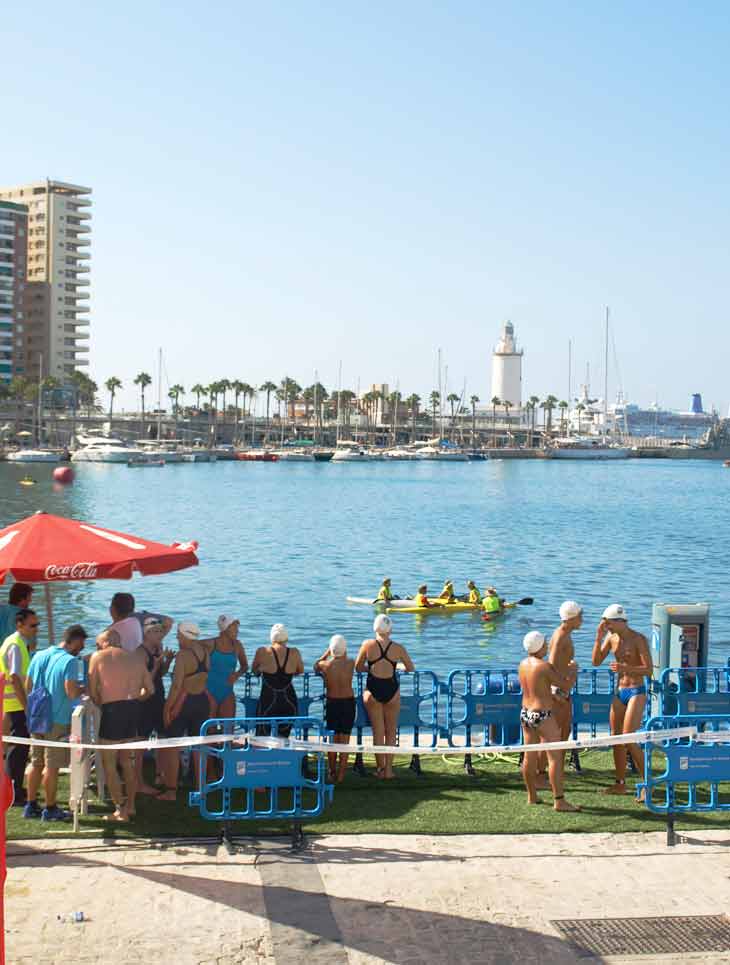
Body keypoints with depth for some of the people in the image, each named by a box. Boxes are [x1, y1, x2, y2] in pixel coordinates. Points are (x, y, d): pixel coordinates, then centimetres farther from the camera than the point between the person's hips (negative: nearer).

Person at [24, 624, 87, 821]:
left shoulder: (39, 656, 6)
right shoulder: (70, 661, -15)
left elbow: (28, 687, 11)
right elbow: (71, 692, -21)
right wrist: (83, 689, -2)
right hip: (58, 720, -7)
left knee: (36, 763, 15)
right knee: (52, 766, 1)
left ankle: (31, 805, 21)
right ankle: (50, 809, 9)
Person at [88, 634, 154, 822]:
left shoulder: (98, 657, 2)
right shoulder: (135, 658, 16)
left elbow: (92, 690, -2)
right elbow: (150, 689, 15)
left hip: (112, 709, -6)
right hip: (134, 708, 6)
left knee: (109, 763, 3)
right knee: (128, 760, 19)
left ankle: (120, 810, 1)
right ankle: (130, 805, 25)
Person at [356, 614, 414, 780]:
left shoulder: (368, 645, -8)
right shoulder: (398, 648, -6)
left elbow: (358, 667, 2)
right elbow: (411, 669, 7)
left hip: (373, 690, 0)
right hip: (392, 690, 0)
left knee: (378, 731, 12)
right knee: (391, 732, 13)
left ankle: (381, 768, 17)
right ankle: (388, 769, 14)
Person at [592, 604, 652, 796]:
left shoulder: (638, 639, -13)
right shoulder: (611, 637, 5)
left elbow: (648, 670, -16)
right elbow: (596, 662, 3)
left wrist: (625, 668, -31)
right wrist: (599, 637, -8)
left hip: (636, 693, -7)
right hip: (619, 693, 7)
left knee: (629, 740, -14)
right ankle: (620, 784, 18)